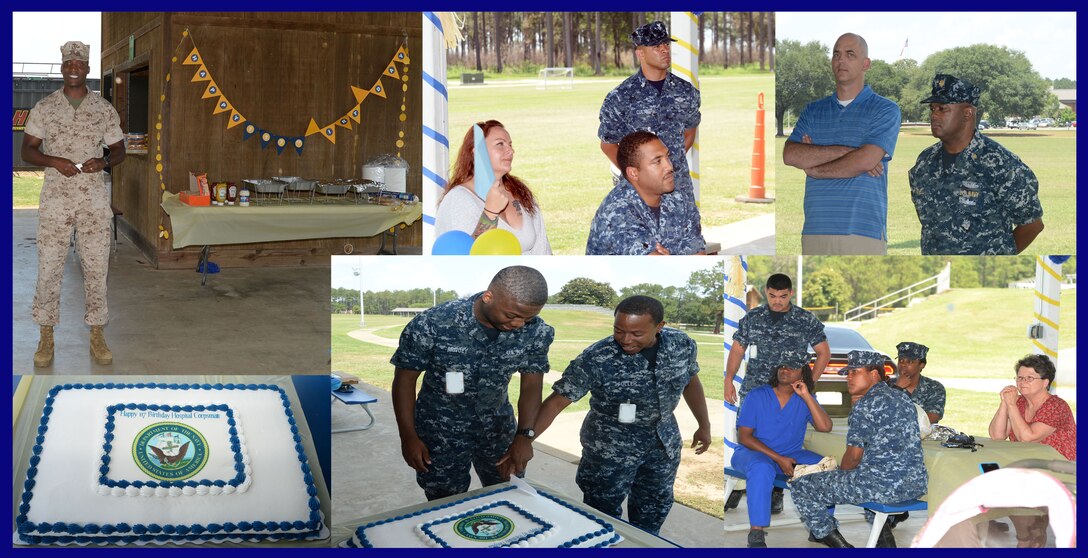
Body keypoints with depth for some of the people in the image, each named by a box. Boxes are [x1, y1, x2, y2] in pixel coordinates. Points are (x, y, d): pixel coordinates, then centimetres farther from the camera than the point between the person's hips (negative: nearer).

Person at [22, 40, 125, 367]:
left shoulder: (104, 109, 4)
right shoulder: (44, 108, 3)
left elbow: (119, 150, 10)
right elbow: (27, 150, 4)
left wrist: (103, 162, -12)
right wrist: (55, 161, -14)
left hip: (94, 199, 0)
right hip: (55, 198, 0)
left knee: (96, 266, 4)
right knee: (49, 267, 2)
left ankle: (97, 334, 14)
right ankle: (46, 336, 13)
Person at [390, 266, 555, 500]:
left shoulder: (537, 332, -18)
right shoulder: (432, 324, -26)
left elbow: (531, 385, -7)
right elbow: (405, 379, -14)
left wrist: (524, 435, -20)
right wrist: (408, 437, -13)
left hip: (498, 428, 3)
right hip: (441, 432, -3)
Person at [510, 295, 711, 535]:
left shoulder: (682, 344, -14)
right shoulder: (596, 359, -27)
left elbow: (691, 382, 6)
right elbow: (557, 400, -27)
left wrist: (704, 425, 12)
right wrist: (525, 438, -37)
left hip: (664, 442, 4)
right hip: (610, 448, -4)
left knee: (655, 509, 21)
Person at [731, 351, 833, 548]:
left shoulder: (805, 399, 3)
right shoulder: (757, 395, -5)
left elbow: (825, 427, -12)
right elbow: (744, 437, -10)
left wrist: (807, 396, -17)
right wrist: (778, 459, -17)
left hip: (792, 454, 4)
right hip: (753, 452, -4)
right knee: (762, 468, -38)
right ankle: (756, 534, -33)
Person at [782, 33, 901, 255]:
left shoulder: (886, 110, 5)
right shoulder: (813, 111, 17)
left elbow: (865, 161, -10)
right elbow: (790, 155, 0)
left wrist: (814, 168, 0)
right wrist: (844, 151, -9)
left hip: (864, 229, -3)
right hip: (815, 229, 3)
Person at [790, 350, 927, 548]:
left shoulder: (867, 404, -12)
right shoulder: (902, 397, 14)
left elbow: (854, 455, -13)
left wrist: (840, 472, 9)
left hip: (884, 486, -9)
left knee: (801, 486, 2)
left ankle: (839, 544, 5)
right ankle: (884, 533, 27)